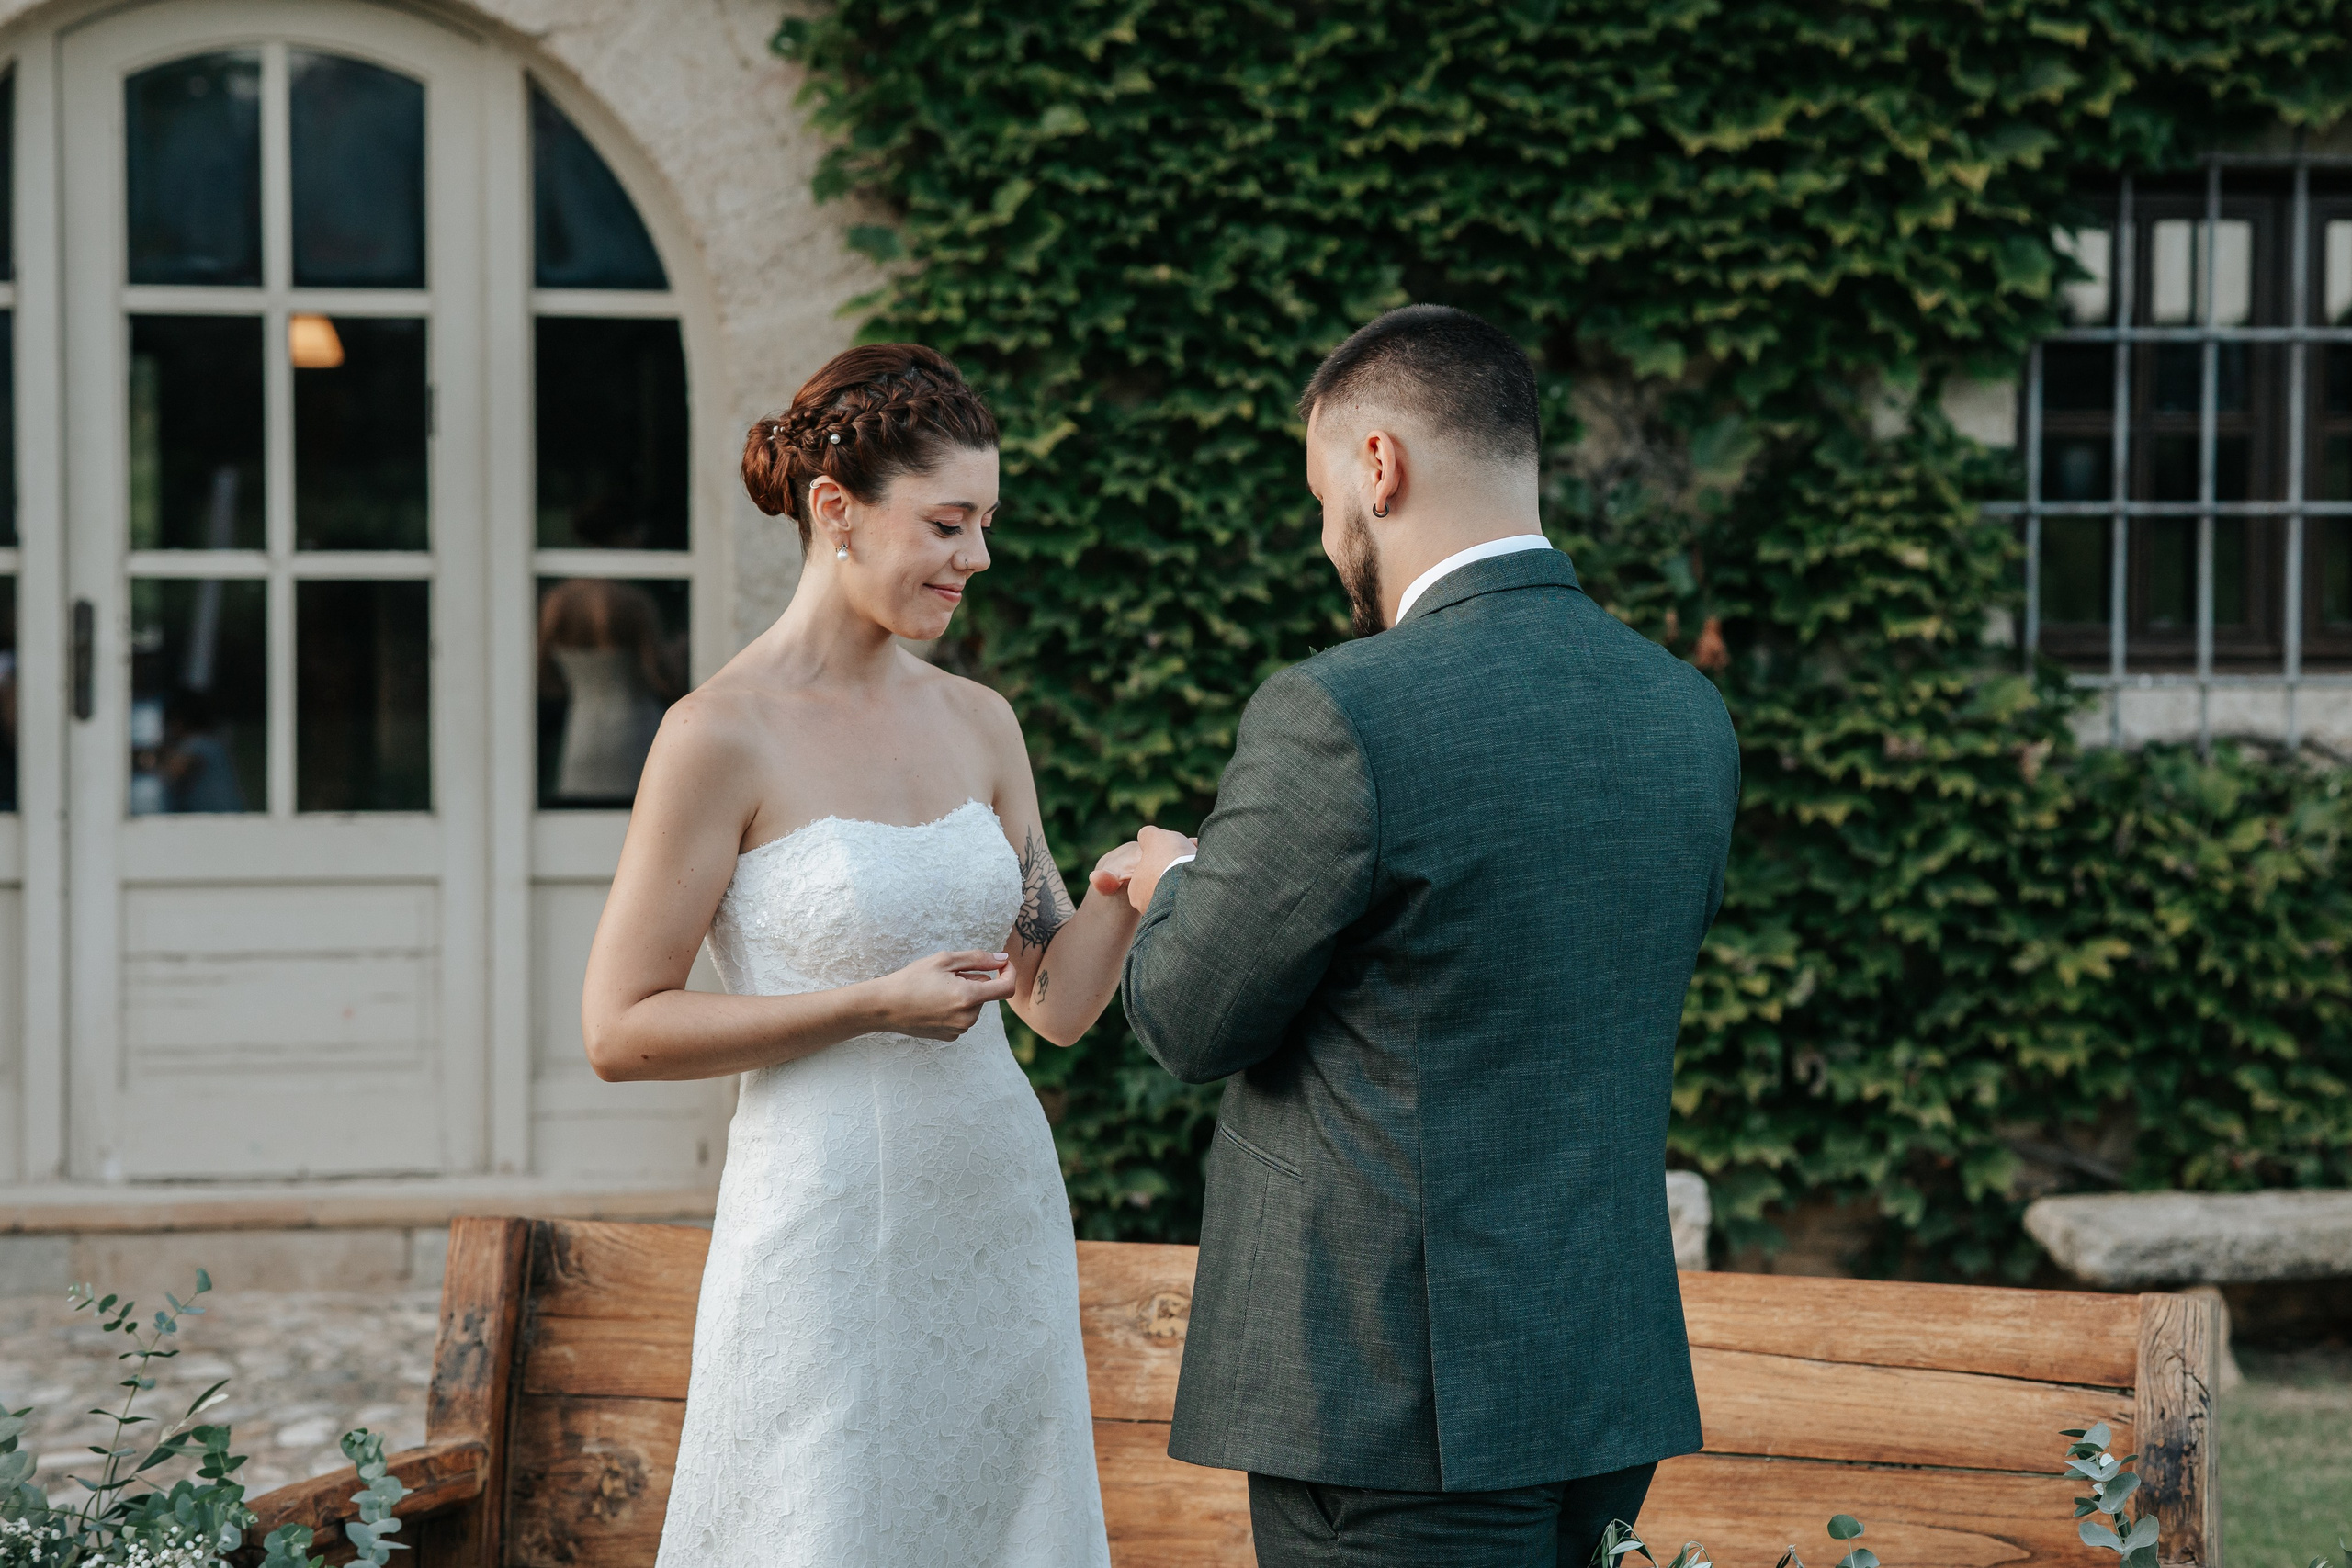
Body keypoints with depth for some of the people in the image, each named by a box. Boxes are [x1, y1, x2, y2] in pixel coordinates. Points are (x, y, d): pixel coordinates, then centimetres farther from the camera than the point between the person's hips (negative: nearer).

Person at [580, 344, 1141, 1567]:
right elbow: (619, 1030, -11)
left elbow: (1058, 1002, 11)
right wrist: (873, 1006, -17)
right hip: (828, 1233, -6)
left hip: (1001, 1227, 6)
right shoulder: (722, 734, -10)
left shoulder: (980, 724, 8)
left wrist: (1120, 892, -9)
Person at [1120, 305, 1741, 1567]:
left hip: (1398, 1401, -7)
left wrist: (1176, 888, 16)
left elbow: (1190, 1024, -7)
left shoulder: (1338, 718, -17)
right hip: (1612, 1377, 7)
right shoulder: (1687, 713, 5)